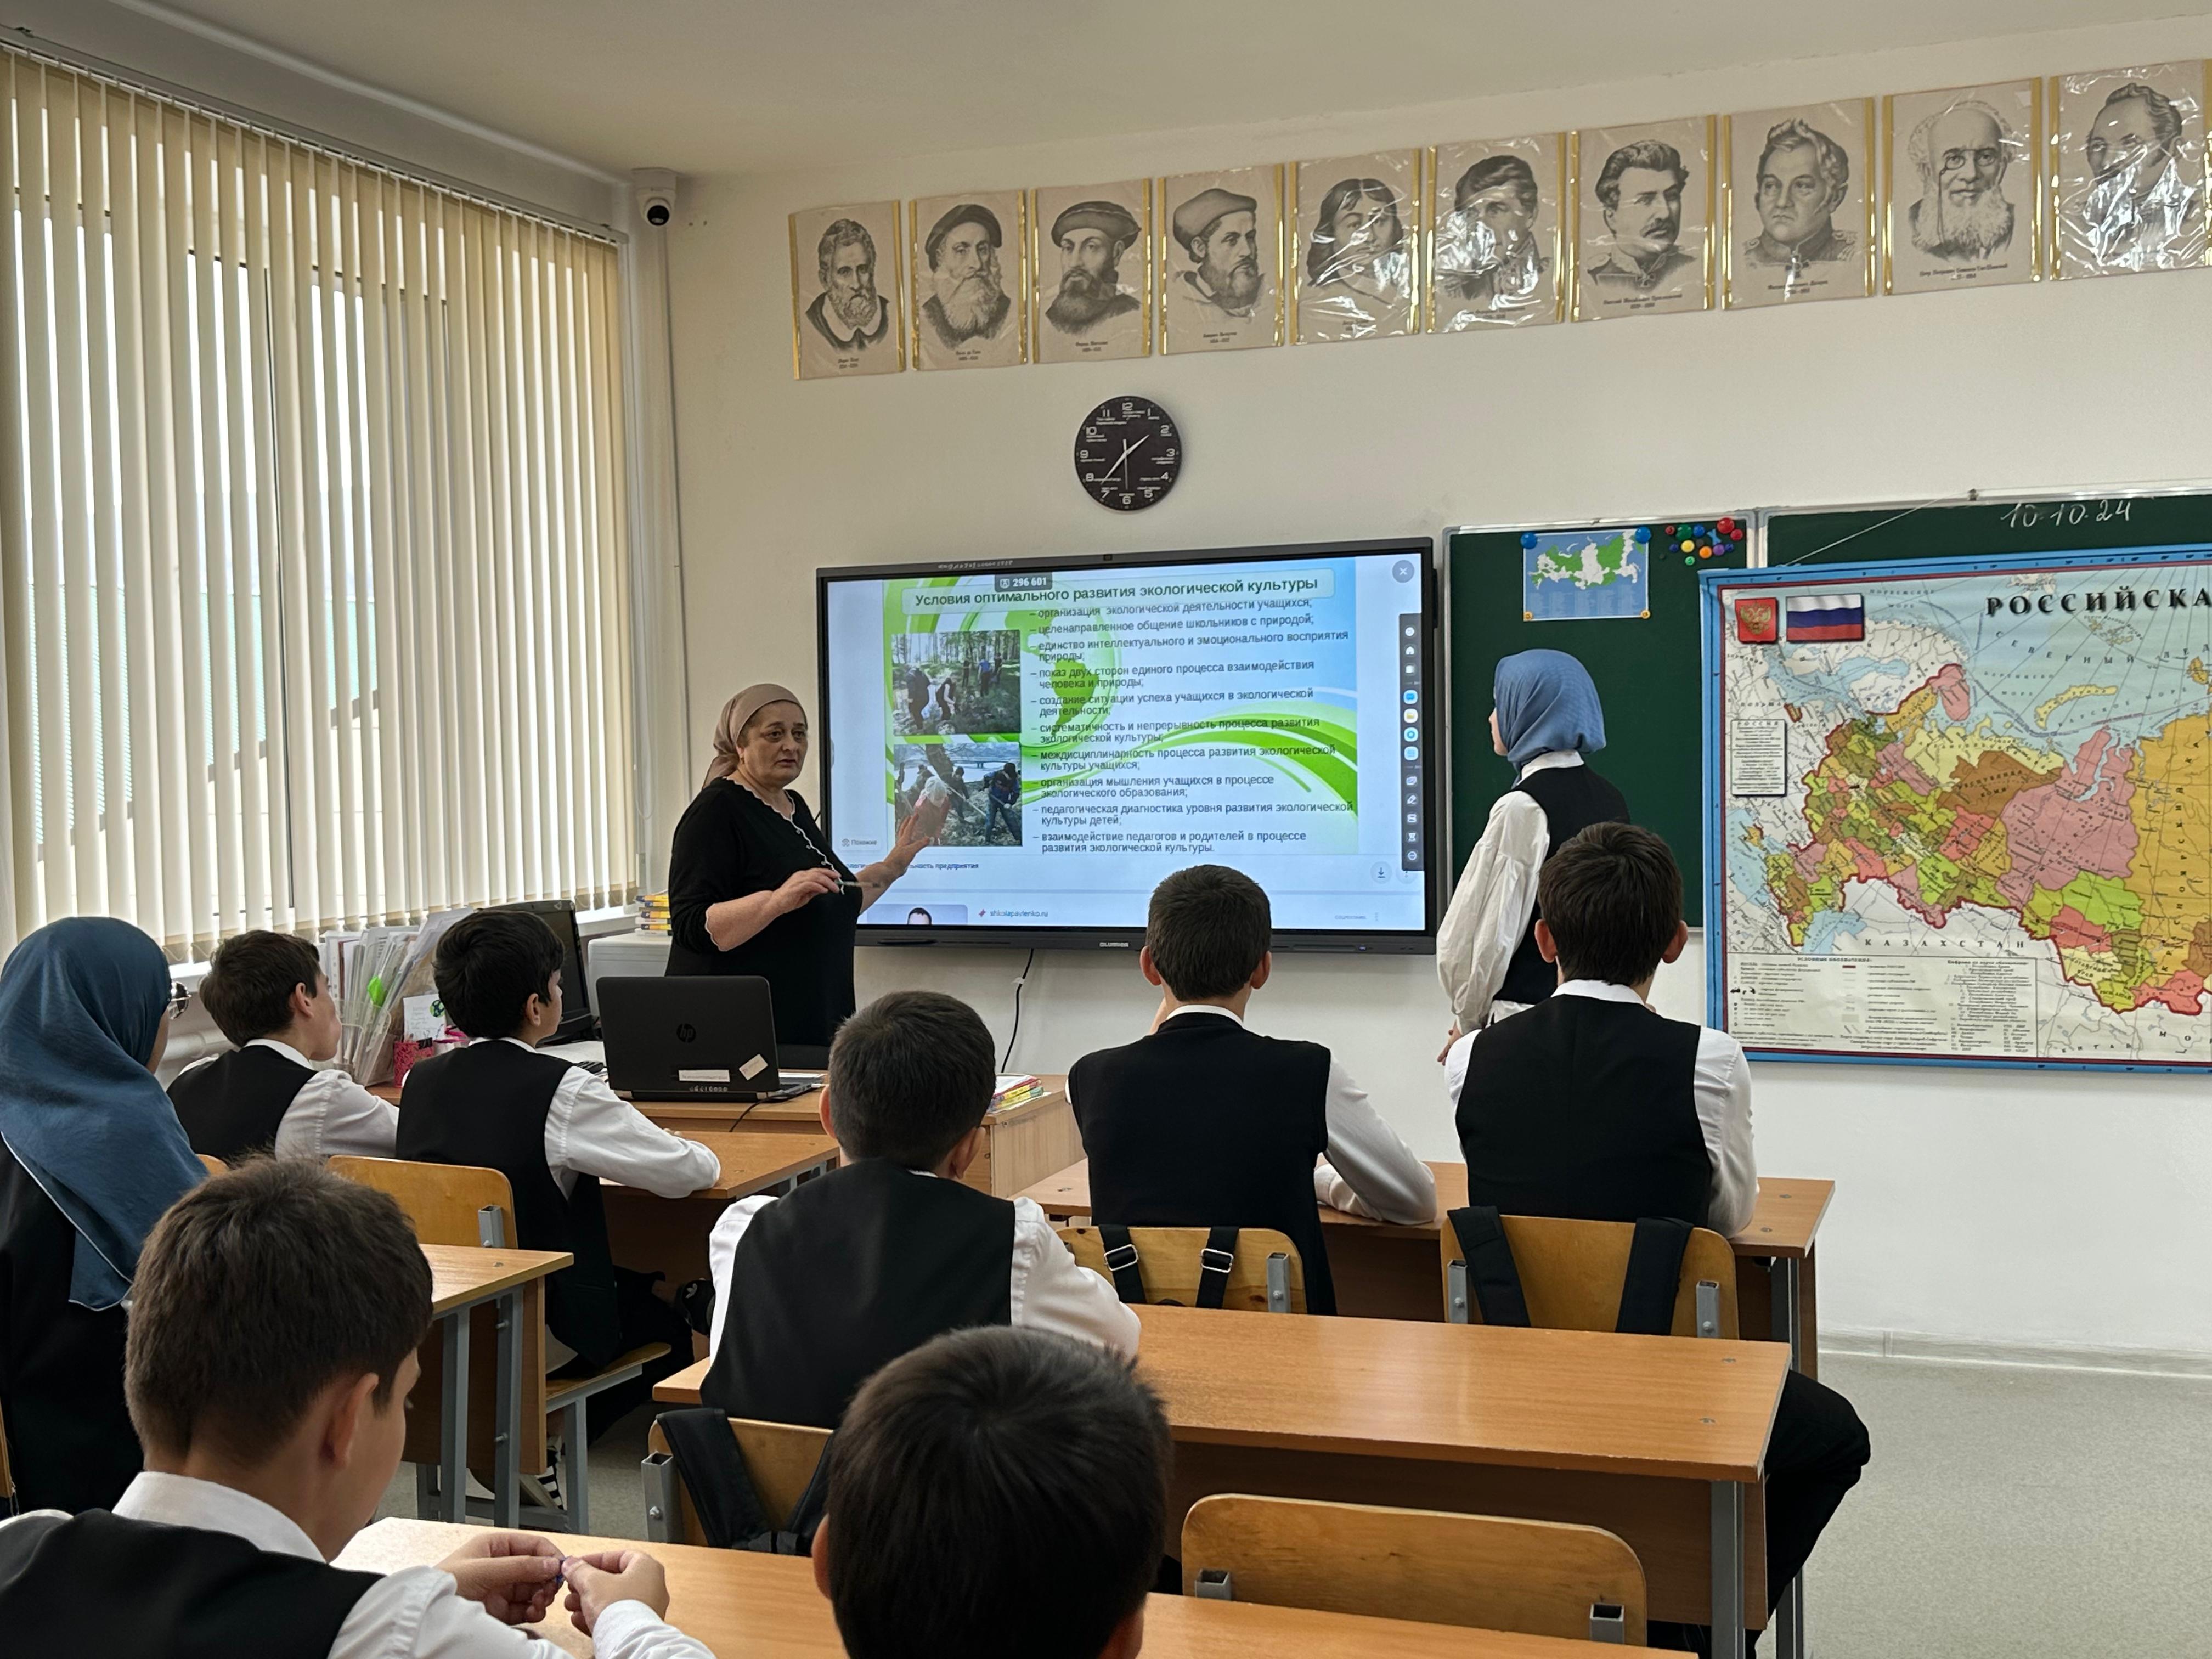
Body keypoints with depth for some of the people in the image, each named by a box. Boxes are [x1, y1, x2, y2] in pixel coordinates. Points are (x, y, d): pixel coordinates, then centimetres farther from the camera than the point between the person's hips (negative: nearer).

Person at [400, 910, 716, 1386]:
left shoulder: (418, 1080, -1)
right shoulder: (561, 1090, -19)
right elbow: (692, 1172, -13)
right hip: (536, 1341, -6)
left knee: (634, 1286, 26)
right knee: (666, 1323, 21)